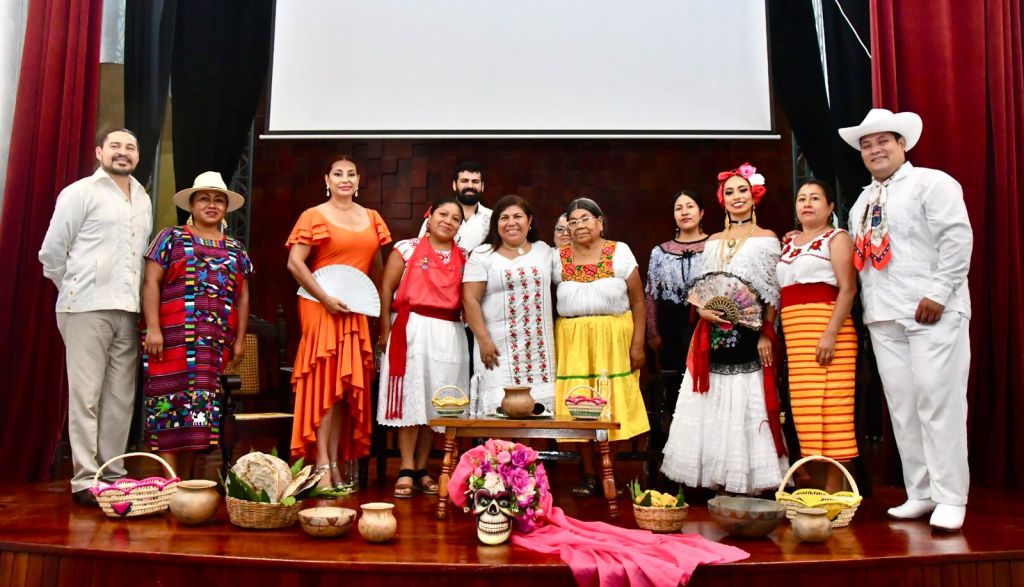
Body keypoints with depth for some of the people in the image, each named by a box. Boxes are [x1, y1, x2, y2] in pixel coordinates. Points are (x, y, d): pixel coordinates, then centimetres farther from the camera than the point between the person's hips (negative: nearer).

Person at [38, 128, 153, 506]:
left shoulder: (143, 200, 18)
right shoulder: (80, 192, 2)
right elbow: (51, 252, 1)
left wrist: (139, 296, 12)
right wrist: (76, 291, 6)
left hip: (128, 311, 5)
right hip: (87, 308, -5)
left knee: (121, 397, 6)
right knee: (86, 396, -4)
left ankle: (112, 473, 13)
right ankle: (85, 479, 1)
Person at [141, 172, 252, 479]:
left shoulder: (236, 249, 18)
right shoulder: (172, 238, 7)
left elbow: (243, 296, 17)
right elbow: (151, 283, -1)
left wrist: (240, 339, 10)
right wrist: (152, 328, -11)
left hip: (216, 342, 3)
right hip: (173, 336, -3)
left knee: (203, 405, 1)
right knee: (171, 400, -6)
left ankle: (186, 480, 10)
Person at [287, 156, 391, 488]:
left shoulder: (371, 218, 13)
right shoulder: (314, 217, -2)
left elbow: (376, 265, 18)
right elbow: (295, 263, -9)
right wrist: (326, 298, -16)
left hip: (356, 311, 5)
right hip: (322, 308, -5)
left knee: (346, 386, 7)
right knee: (325, 383, -5)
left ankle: (338, 463, 15)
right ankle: (323, 466, 0)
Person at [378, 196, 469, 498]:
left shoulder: (463, 258, 12)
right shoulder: (407, 248, 3)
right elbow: (386, 288, 0)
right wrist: (386, 330, -5)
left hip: (449, 334, 3)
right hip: (412, 329, -3)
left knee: (435, 402, 6)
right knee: (411, 397, -3)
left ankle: (421, 468, 17)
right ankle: (406, 470, 4)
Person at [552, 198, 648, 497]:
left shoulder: (619, 252, 3)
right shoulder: (558, 258, 8)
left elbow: (638, 301, 0)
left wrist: (637, 343, -7)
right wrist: (551, 347, -1)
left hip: (614, 338, -1)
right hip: (572, 339, 2)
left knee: (613, 404, -1)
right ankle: (588, 476, 13)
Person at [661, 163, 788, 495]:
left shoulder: (766, 239, 3)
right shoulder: (713, 242, 16)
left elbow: (773, 293, -3)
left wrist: (765, 333, -12)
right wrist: (702, 310, -6)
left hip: (749, 334, -4)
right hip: (714, 334, 4)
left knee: (747, 404, -5)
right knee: (714, 407, 4)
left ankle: (749, 483, 5)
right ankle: (720, 482, 12)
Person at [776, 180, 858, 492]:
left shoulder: (837, 237, 3)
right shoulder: (788, 242, 20)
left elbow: (848, 288, -8)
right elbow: (778, 290, 18)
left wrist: (831, 333, -19)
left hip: (827, 329, -6)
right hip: (794, 334, 6)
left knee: (830, 406, -7)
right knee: (804, 408, 6)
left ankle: (833, 490, -2)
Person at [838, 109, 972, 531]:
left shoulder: (931, 183, 0)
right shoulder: (861, 203, 21)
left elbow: (957, 237, -10)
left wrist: (938, 294, -15)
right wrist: (870, 306, 11)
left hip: (931, 312, -6)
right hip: (883, 318, 6)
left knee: (938, 401, -7)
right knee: (901, 406, 6)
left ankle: (950, 498, 1)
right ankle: (920, 494, 14)